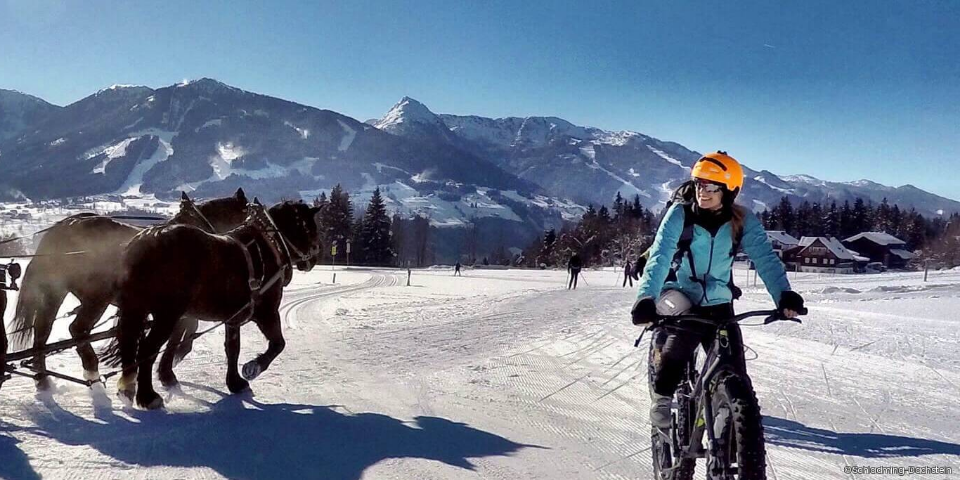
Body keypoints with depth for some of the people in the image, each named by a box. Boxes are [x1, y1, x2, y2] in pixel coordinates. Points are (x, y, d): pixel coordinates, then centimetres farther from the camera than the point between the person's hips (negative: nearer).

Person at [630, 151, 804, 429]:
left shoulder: (743, 221, -5)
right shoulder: (680, 214, -11)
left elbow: (765, 258, -15)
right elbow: (659, 257, -21)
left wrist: (784, 294, -33)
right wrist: (646, 298, -37)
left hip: (718, 304, 2)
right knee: (671, 358, -24)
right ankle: (661, 399, 6)